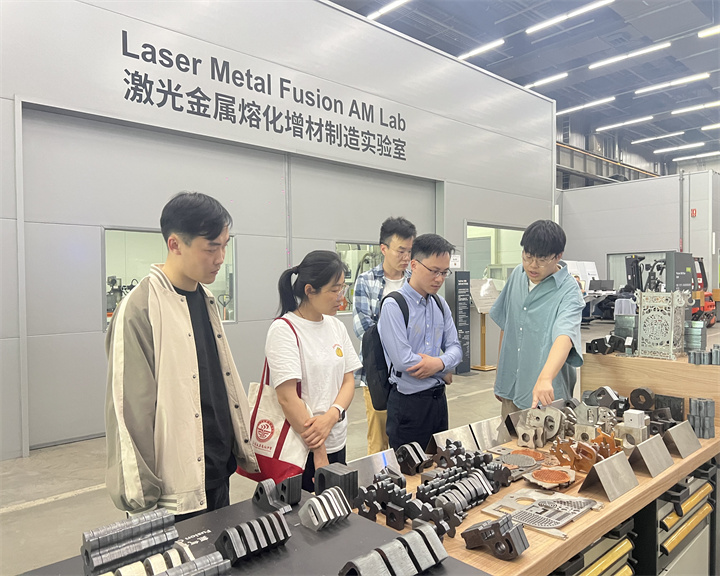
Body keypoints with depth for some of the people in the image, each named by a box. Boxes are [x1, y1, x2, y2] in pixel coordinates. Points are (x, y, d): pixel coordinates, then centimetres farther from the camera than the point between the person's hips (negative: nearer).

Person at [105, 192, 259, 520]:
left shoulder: (206, 299, 7)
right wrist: (141, 500, -12)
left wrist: (245, 449, 14)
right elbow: (130, 410, -16)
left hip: (220, 470, 7)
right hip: (177, 487, -7)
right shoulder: (140, 309, -17)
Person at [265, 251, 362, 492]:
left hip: (337, 443, 7)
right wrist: (319, 454, -18)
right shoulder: (283, 330, -14)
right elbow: (287, 398, -19)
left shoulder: (337, 327, 7)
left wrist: (332, 415, -15)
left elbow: (348, 381, 6)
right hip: (301, 448, -6)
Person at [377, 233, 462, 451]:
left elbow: (455, 347, 8)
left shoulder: (440, 304, 9)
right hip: (408, 402, -7)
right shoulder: (394, 305, -15)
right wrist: (444, 372, -8)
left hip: (438, 399, 7)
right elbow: (402, 360, -22)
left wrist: (441, 363, -16)